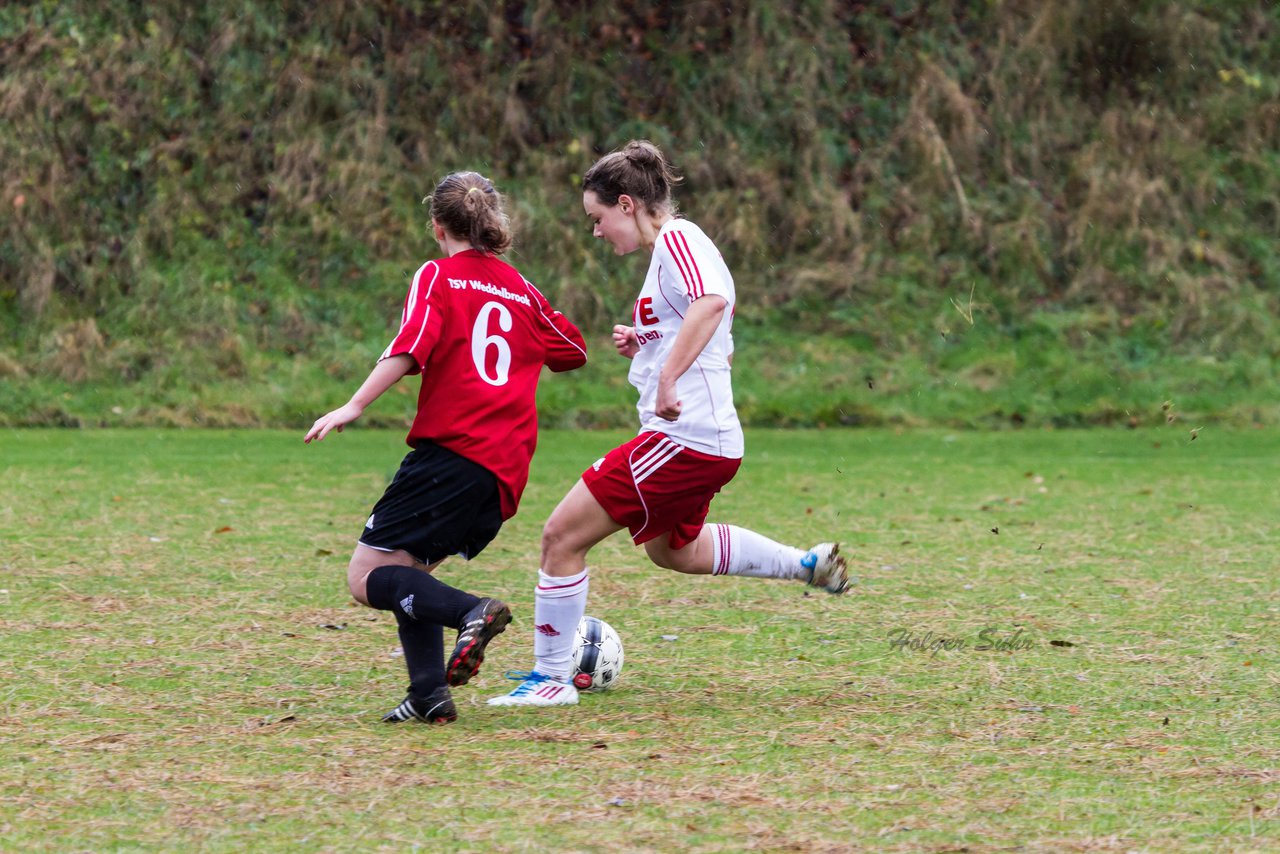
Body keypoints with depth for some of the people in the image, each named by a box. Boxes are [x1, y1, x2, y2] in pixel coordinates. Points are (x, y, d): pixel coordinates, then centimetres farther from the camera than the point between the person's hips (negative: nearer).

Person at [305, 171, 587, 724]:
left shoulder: (438, 276, 3)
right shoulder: (522, 289, 19)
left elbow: (412, 345, -14)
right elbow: (574, 351, 30)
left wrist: (354, 407, -18)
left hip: (452, 449, -6)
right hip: (506, 473, 6)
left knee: (367, 578, -6)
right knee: (407, 574, 17)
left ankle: (470, 613, -28)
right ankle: (429, 694, 0)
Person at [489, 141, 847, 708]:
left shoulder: (676, 240, -12)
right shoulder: (674, 248, 18)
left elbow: (712, 302, -34)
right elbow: (713, 343, 28)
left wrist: (668, 380, -36)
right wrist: (644, 346, 13)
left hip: (682, 439, -11)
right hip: (709, 440, 11)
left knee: (562, 537, -8)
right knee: (673, 550, 34)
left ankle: (550, 678, -1)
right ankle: (807, 564, 37)